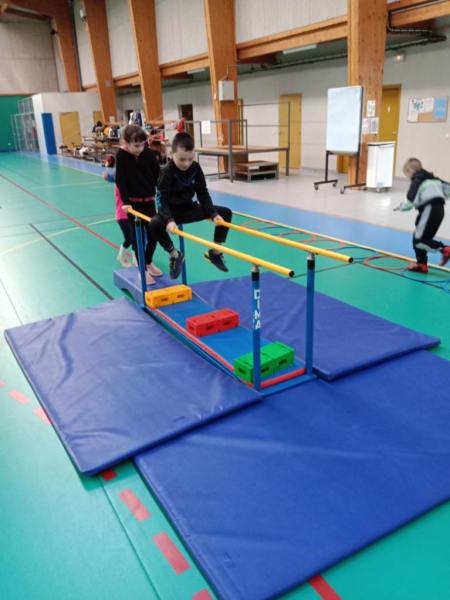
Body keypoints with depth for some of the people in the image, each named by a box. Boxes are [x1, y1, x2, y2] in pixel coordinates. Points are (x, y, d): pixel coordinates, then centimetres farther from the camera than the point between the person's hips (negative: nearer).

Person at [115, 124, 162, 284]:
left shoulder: (148, 153, -4)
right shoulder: (121, 156, -11)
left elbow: (158, 175, 1)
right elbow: (120, 181, -13)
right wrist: (126, 201, -19)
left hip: (149, 200, 3)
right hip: (133, 202, -3)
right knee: (137, 236, 3)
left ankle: (148, 262, 33)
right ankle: (143, 269, 13)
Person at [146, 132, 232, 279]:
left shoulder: (196, 168, -6)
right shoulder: (167, 172, -19)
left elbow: (203, 193, -3)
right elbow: (162, 199, -24)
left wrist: (214, 214, -15)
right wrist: (169, 220, -40)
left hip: (190, 209, 5)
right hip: (171, 211, -5)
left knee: (225, 213, -3)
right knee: (155, 224, -37)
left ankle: (215, 251, 6)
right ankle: (174, 254, -13)